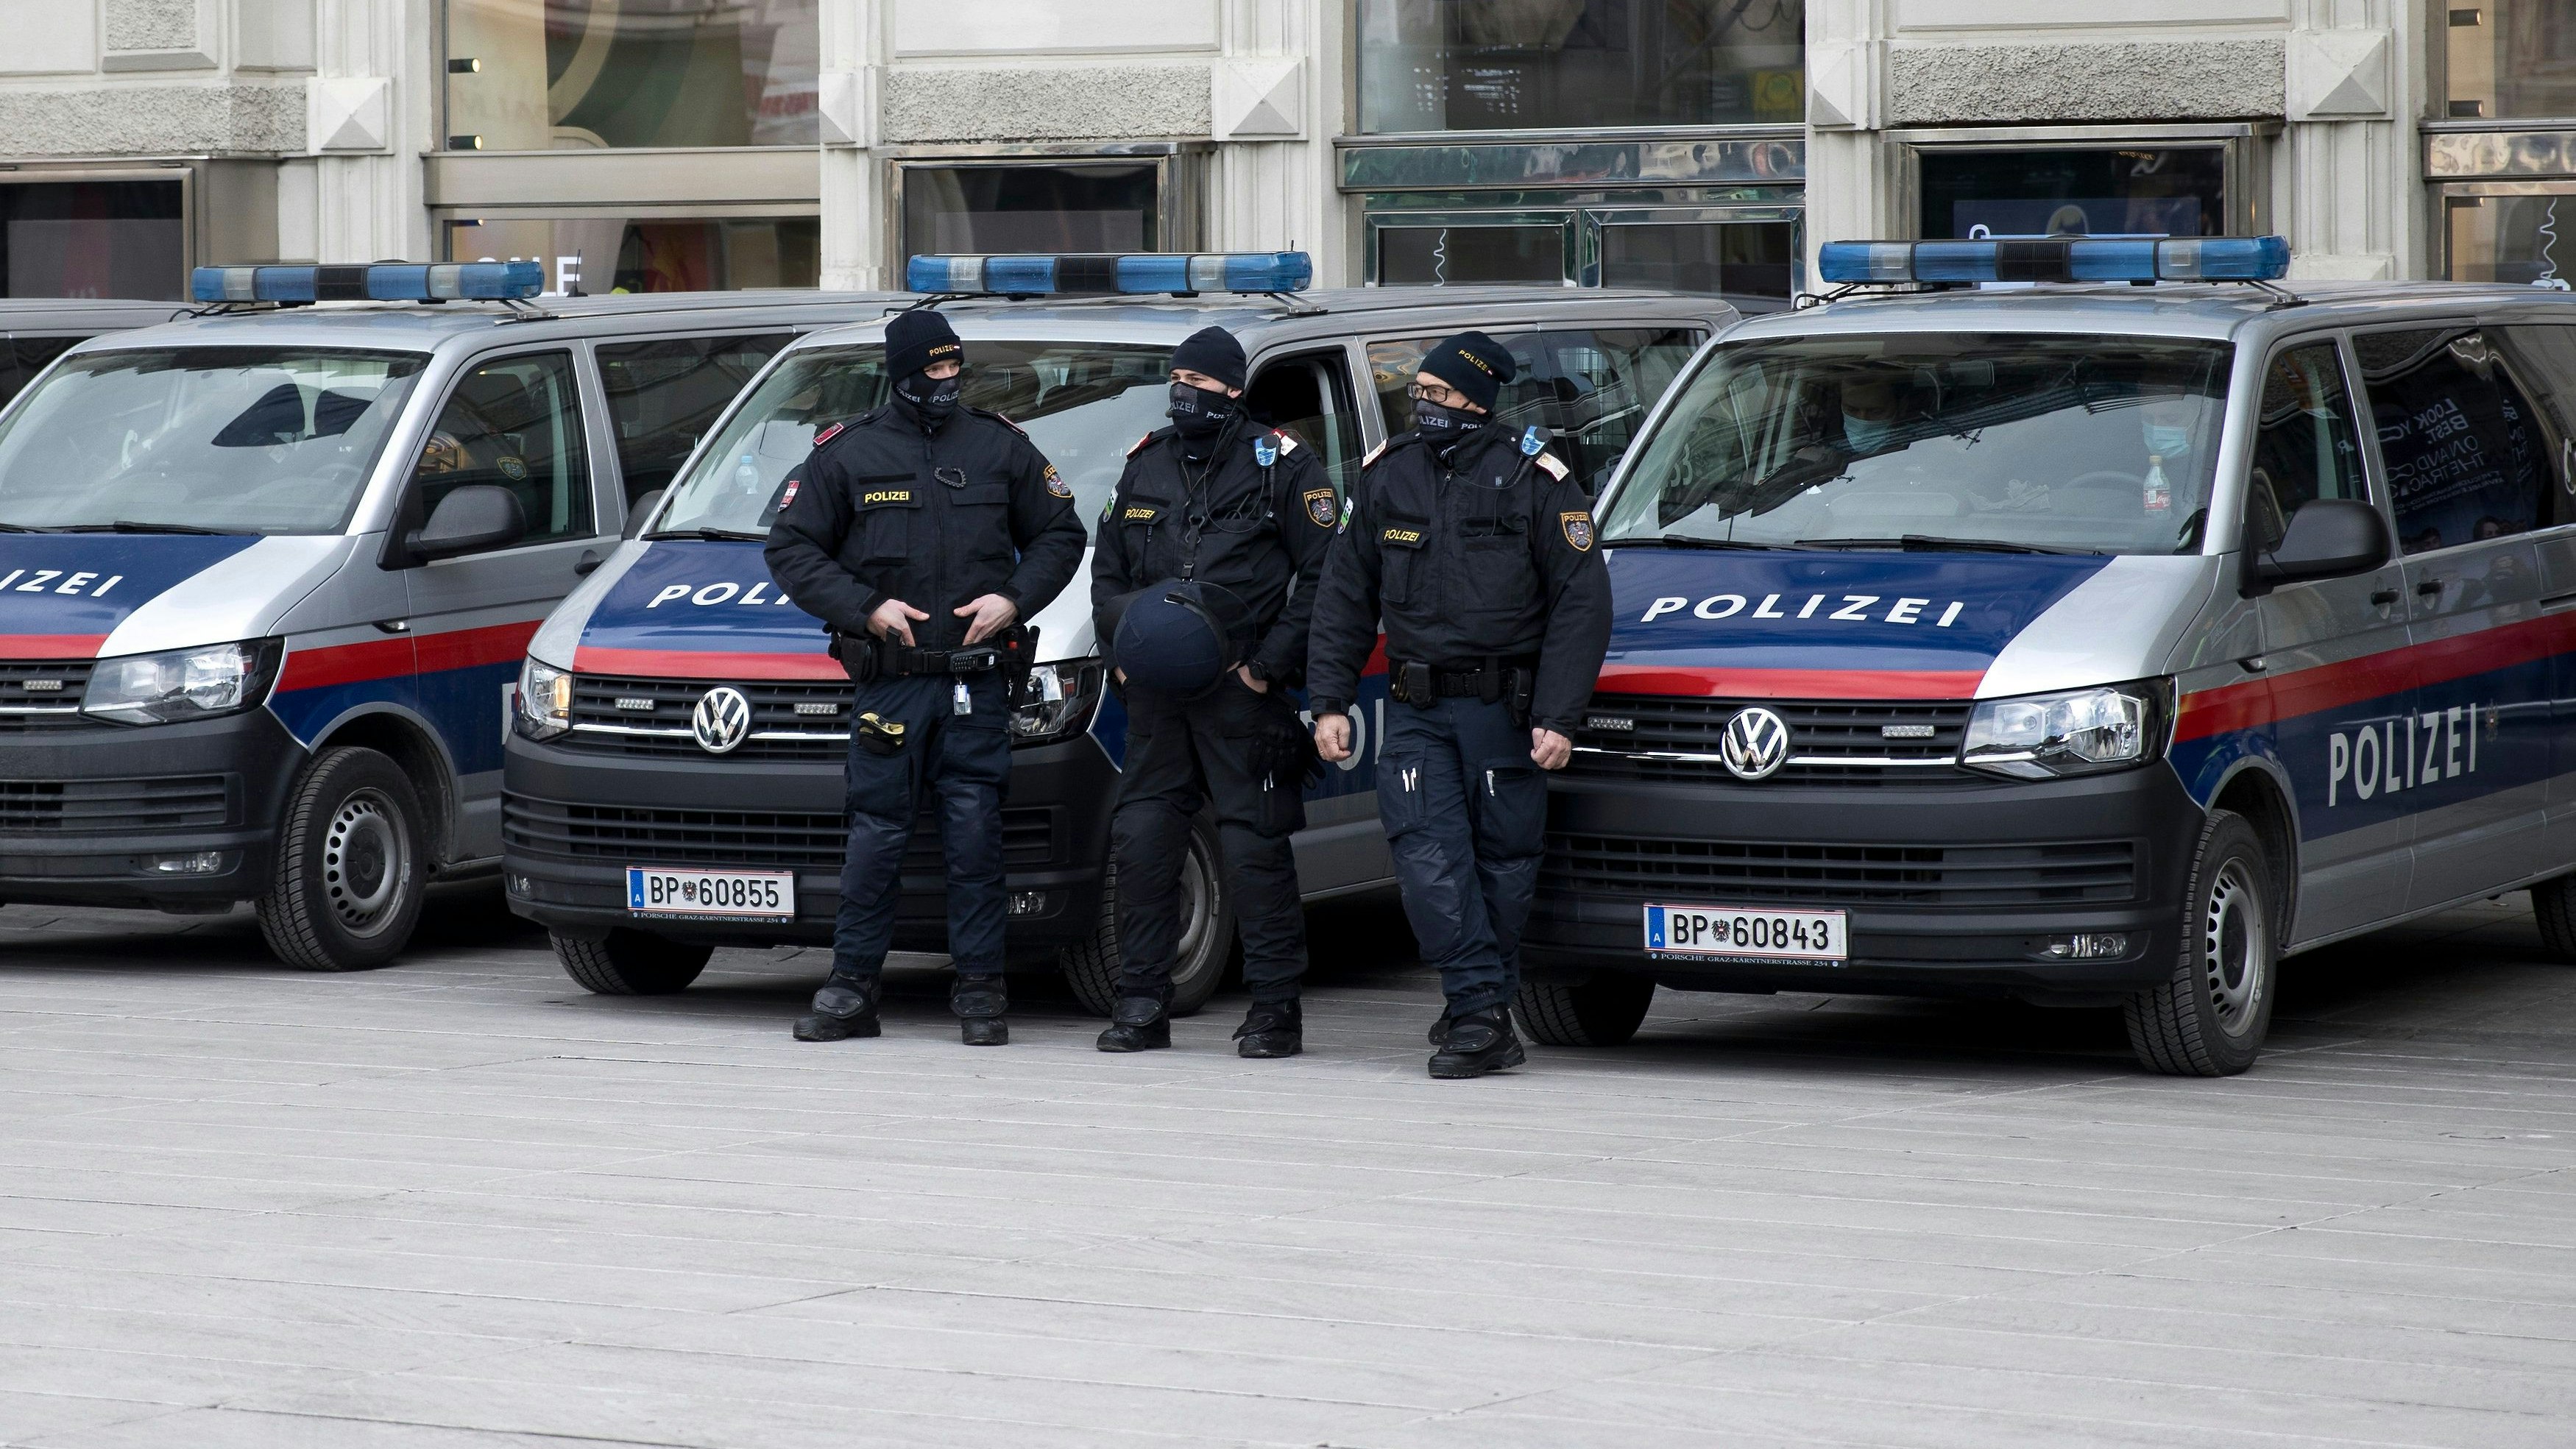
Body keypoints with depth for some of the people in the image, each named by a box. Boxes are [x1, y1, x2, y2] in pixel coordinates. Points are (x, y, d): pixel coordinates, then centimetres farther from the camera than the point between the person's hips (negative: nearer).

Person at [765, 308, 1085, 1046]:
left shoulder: (1002, 448, 9)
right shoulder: (846, 453, 3)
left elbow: (1059, 535, 15)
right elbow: (792, 549, 3)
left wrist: (1014, 599, -2)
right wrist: (866, 607, -8)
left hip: (978, 682, 1)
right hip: (889, 679, -1)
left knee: (974, 833, -1)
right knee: (876, 835, -1)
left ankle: (980, 989, 5)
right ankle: (851, 988, 6)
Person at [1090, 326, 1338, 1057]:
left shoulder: (1280, 465, 0)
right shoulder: (1144, 467, 16)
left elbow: (1321, 577, -3)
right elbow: (1107, 571, 22)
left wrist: (1270, 663, -10)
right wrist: (1126, 637, 3)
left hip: (1243, 694, -5)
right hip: (1155, 694, 5)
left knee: (1254, 847, -4)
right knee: (1141, 840, 2)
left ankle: (1276, 1004, 1)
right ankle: (1141, 1002, 10)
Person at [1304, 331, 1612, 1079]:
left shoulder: (1534, 479, -3)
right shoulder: (1386, 476, 10)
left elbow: (1581, 604, -3)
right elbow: (1344, 596, 14)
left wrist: (1558, 717, -11)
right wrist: (1329, 701, 6)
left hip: (1504, 709, -3)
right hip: (1415, 711, 3)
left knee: (1502, 862, 2)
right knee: (1428, 856, -12)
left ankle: (1481, 1011, 14)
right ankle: (1482, 1010, -11)